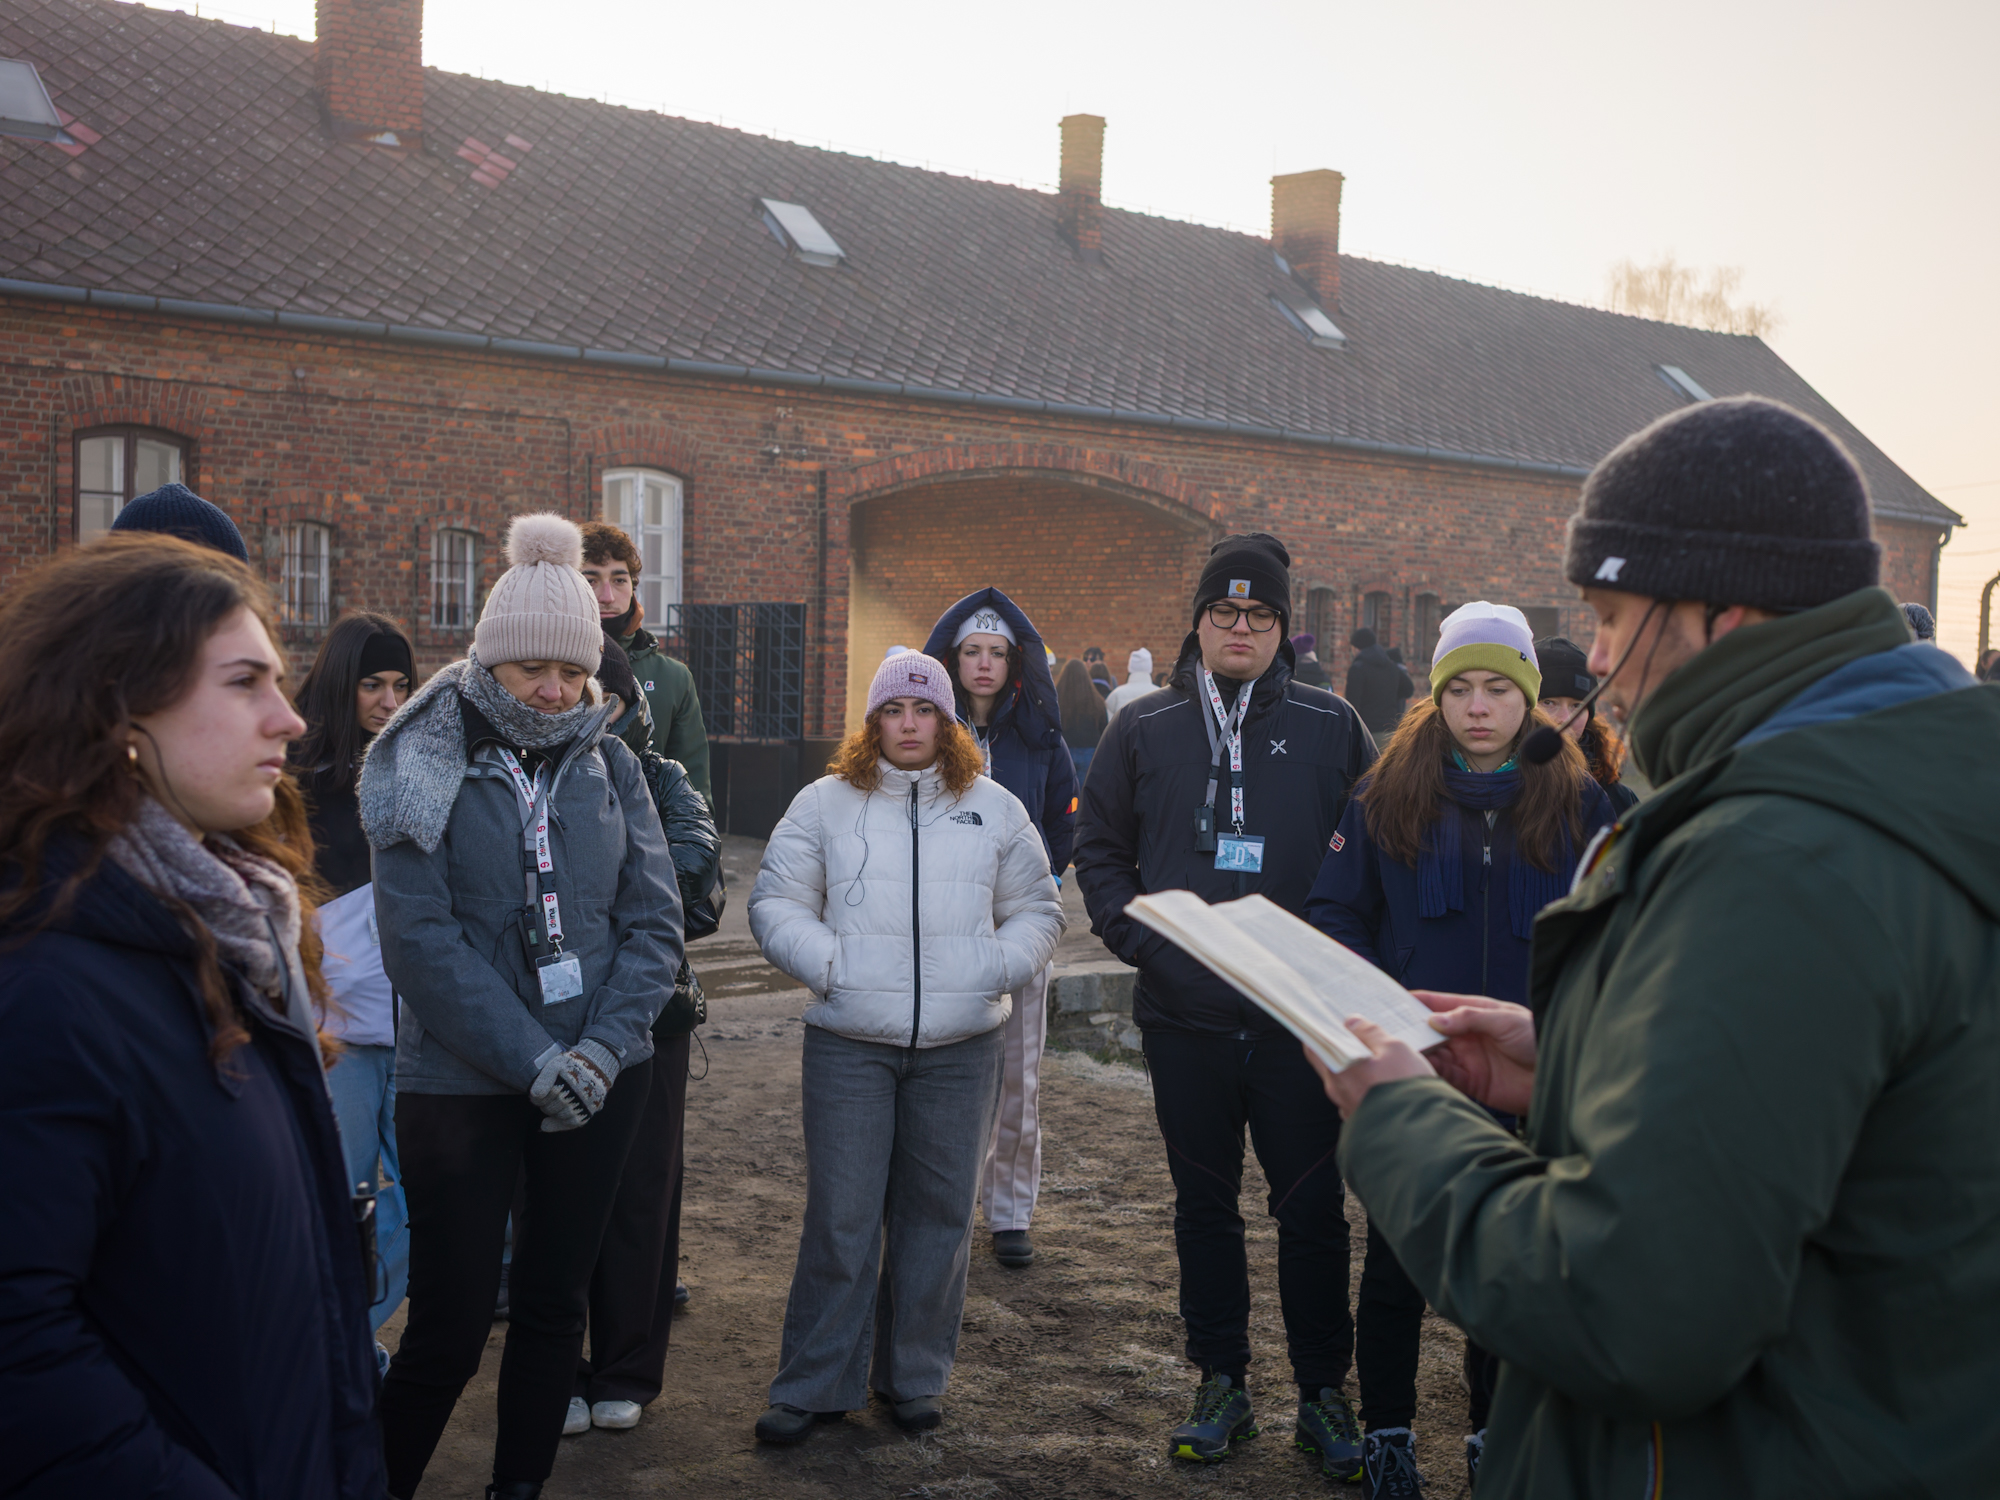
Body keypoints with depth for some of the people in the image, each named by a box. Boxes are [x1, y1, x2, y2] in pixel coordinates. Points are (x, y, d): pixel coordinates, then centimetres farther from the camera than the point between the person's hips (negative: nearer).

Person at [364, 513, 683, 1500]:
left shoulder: (607, 763, 5)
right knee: (450, 1323, 0)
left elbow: (654, 921, 2)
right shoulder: (425, 770, -5)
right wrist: (533, 1059, -17)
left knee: (554, 1304, 12)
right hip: (461, 1083, -3)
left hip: (601, 1080, 3)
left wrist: (603, 1047, -12)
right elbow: (420, 940, -12)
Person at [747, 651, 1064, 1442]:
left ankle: (915, 1377, 22)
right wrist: (828, 964, -9)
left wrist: (1000, 967, -2)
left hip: (961, 1048, 2)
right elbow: (776, 906, 5)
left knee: (939, 1213, 7)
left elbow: (1038, 909, 15)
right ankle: (814, 1384, 11)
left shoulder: (994, 808, 9)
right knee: (840, 1216, -1)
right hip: (849, 1044, -1)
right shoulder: (825, 804, 5)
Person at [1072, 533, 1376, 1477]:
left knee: (1311, 1206, 3)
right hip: (1184, 1012, 2)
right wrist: (1134, 935, -3)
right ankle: (1221, 1383, 25)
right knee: (1204, 1202, 12)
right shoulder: (1144, 729, 6)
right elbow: (1099, 848, 12)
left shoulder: (1330, 727, 2)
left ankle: (1324, 1394, 17)